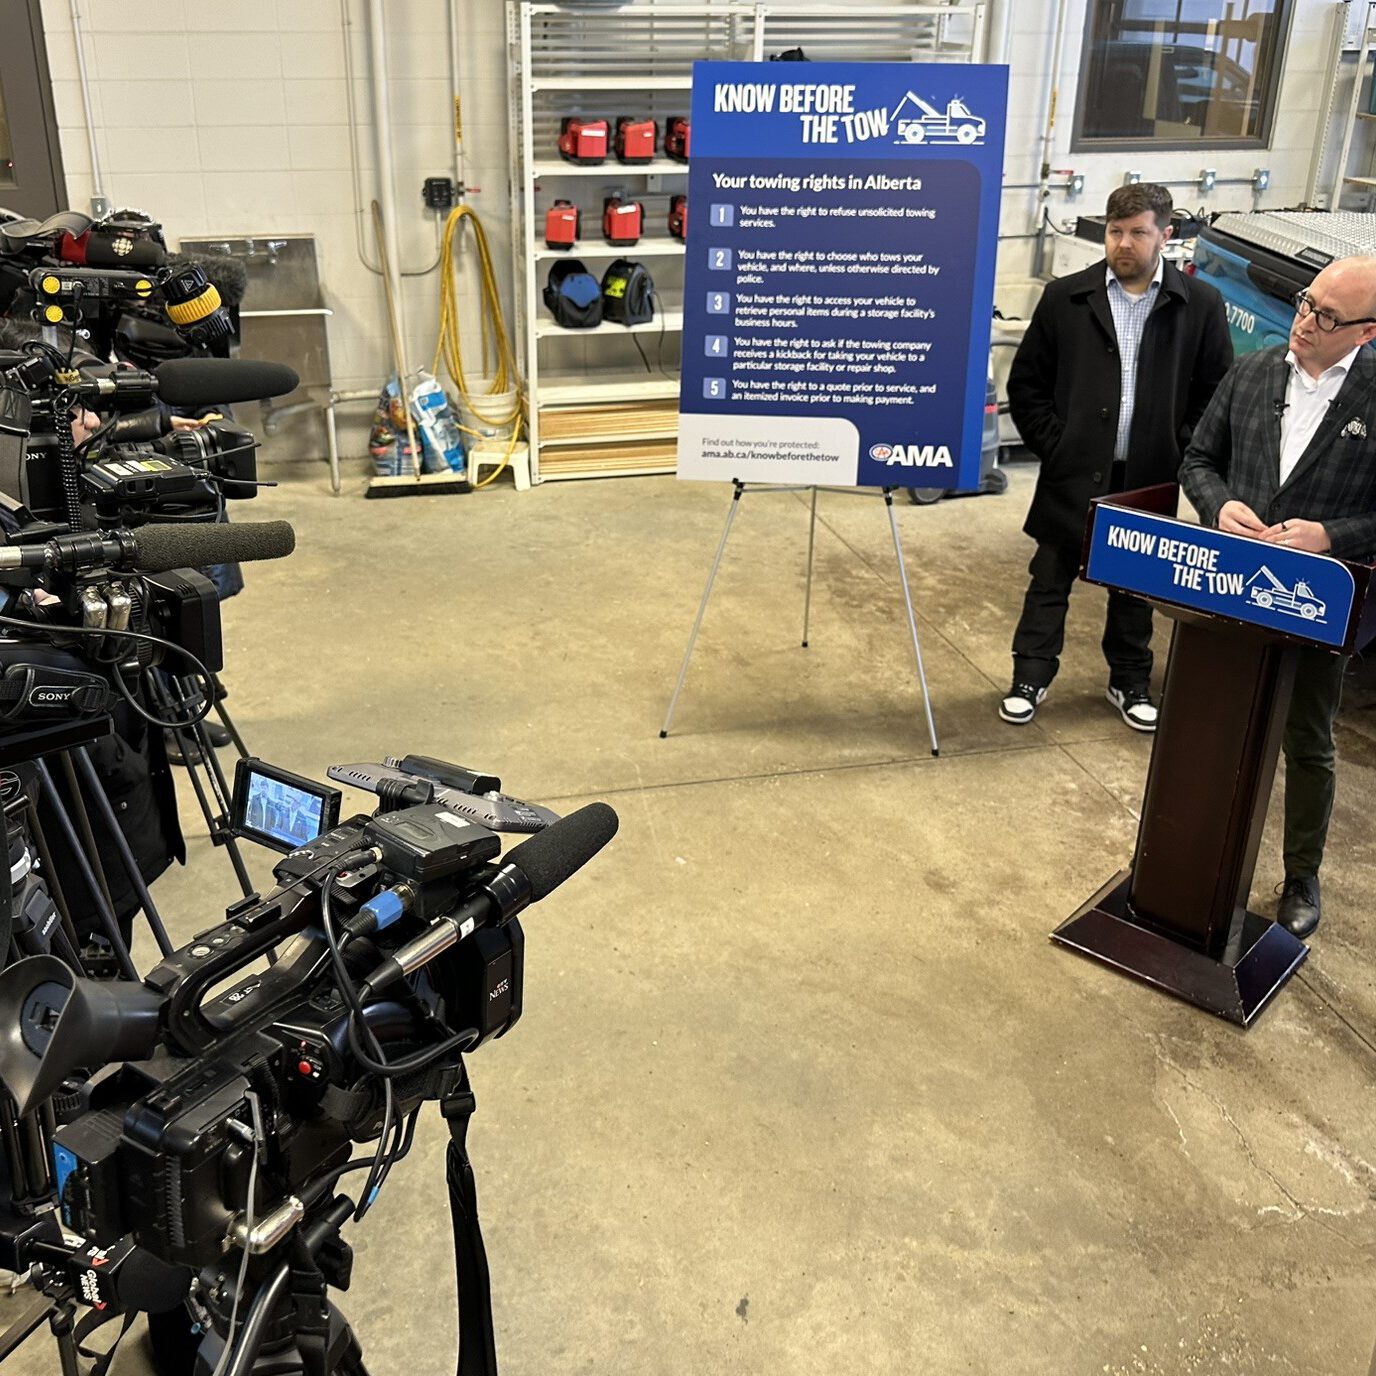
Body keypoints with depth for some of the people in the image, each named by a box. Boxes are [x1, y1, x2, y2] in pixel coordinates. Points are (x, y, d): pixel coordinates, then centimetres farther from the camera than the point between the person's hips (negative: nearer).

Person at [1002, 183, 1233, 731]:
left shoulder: (1200, 305, -1)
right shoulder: (1065, 297, -2)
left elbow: (1217, 393, 3)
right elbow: (1027, 382, 2)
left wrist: (1179, 453, -4)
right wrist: (1053, 446, -5)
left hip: (1148, 479, 1)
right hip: (1074, 474, 0)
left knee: (1134, 584, 14)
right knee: (1050, 580, 8)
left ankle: (1130, 681, 30)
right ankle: (1030, 676, 21)